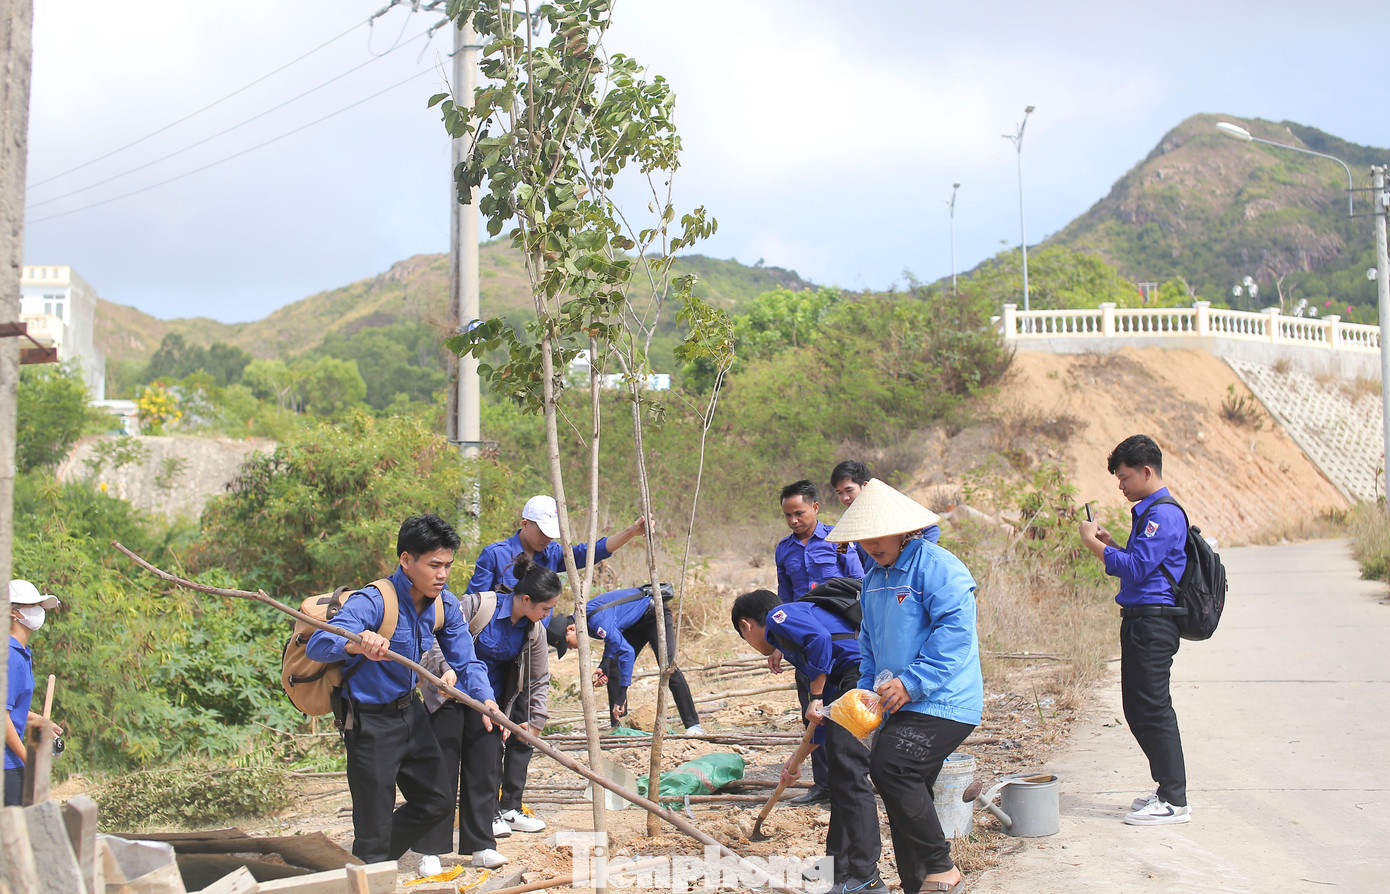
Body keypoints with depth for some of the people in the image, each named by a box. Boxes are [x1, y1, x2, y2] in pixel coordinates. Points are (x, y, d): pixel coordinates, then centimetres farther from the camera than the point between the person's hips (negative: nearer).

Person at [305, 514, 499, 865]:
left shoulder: (445, 604, -4)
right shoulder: (372, 601, -27)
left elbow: (465, 661, -4)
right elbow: (316, 644, -39)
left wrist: (486, 700, -25)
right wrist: (357, 645, -62)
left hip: (410, 712, 8)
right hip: (370, 722, -8)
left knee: (435, 804, 19)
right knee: (374, 827, -1)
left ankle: (379, 862, 40)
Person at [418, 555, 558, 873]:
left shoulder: (535, 631, -5)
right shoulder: (480, 605, -21)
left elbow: (540, 680, 5)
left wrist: (536, 721, 2)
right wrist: (447, 667, -32)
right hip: (450, 692, -4)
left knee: (484, 770, 3)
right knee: (443, 769, -3)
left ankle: (481, 846, 12)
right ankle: (431, 850, 3)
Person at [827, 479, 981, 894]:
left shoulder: (936, 565, -12)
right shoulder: (874, 578, 16)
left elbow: (954, 630, -21)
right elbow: (869, 641, 25)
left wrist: (911, 681, -23)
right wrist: (867, 689, 10)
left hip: (943, 703, -9)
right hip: (903, 704, 9)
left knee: (890, 768, -23)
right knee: (907, 793, 10)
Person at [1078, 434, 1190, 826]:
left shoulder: (1164, 515, -14)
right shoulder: (1148, 512, 18)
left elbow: (1134, 568, -20)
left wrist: (1092, 543, -11)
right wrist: (1108, 543, 11)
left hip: (1153, 622, -10)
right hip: (1139, 620, 10)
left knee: (1153, 709, -7)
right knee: (1138, 709, 14)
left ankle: (1174, 801, -1)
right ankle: (1167, 788, 23)